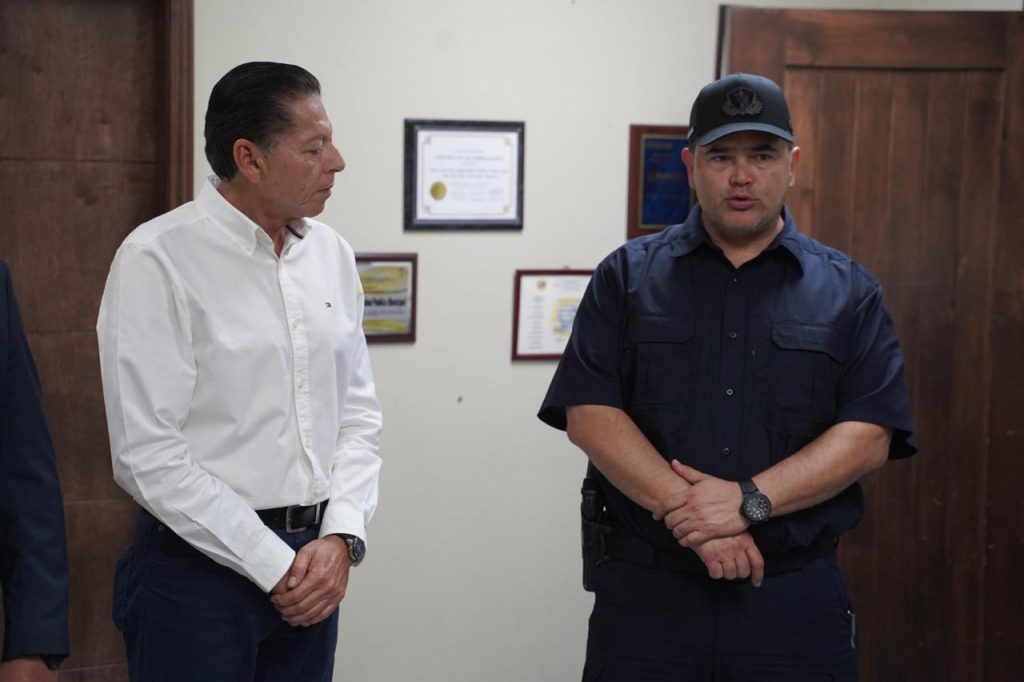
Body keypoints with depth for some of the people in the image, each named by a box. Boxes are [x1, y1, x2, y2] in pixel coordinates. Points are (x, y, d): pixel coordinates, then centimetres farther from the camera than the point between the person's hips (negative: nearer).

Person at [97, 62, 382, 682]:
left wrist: (341, 537, -4)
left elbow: (359, 411, 11)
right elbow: (149, 454, -15)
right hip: (199, 566, -5)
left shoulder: (331, 253, 7)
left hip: (316, 560, 5)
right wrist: (275, 566, -13)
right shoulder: (158, 259, -11)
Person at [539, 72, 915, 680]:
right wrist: (687, 513, -15)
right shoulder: (628, 277, 7)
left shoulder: (848, 291, 7)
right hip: (644, 590, 0)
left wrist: (749, 501, -15)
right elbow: (589, 414, -3)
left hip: (794, 599, 0)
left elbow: (869, 435, -2)